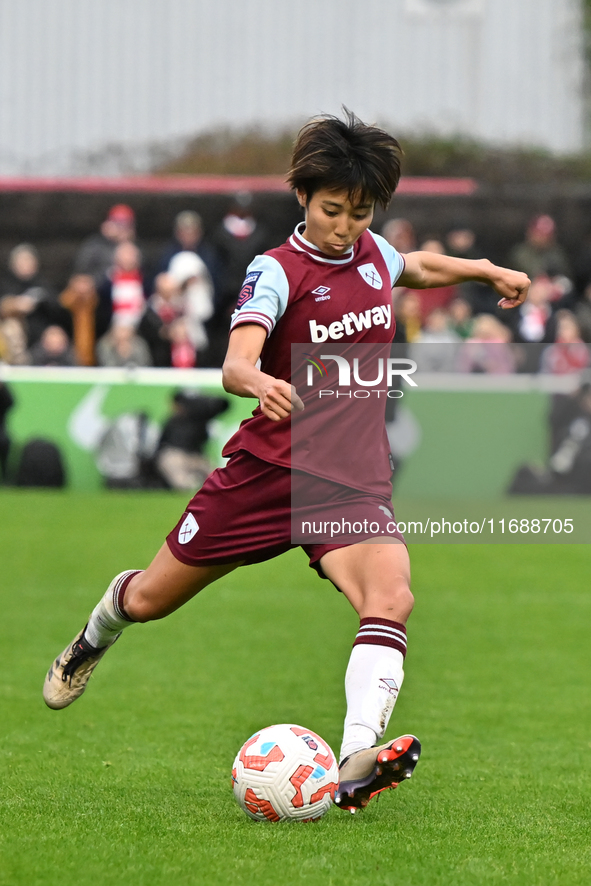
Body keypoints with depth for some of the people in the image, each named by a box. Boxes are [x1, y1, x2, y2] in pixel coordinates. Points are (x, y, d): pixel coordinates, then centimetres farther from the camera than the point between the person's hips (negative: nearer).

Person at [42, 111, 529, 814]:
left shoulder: (372, 253, 7)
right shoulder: (276, 271, -11)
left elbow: (417, 267, 35)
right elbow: (235, 364, -30)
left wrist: (489, 270, 31)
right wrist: (259, 383, -51)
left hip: (354, 481, 3)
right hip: (268, 466, -3)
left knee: (390, 597, -27)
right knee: (149, 599, 11)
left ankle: (356, 763, -42)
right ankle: (95, 638, 48)